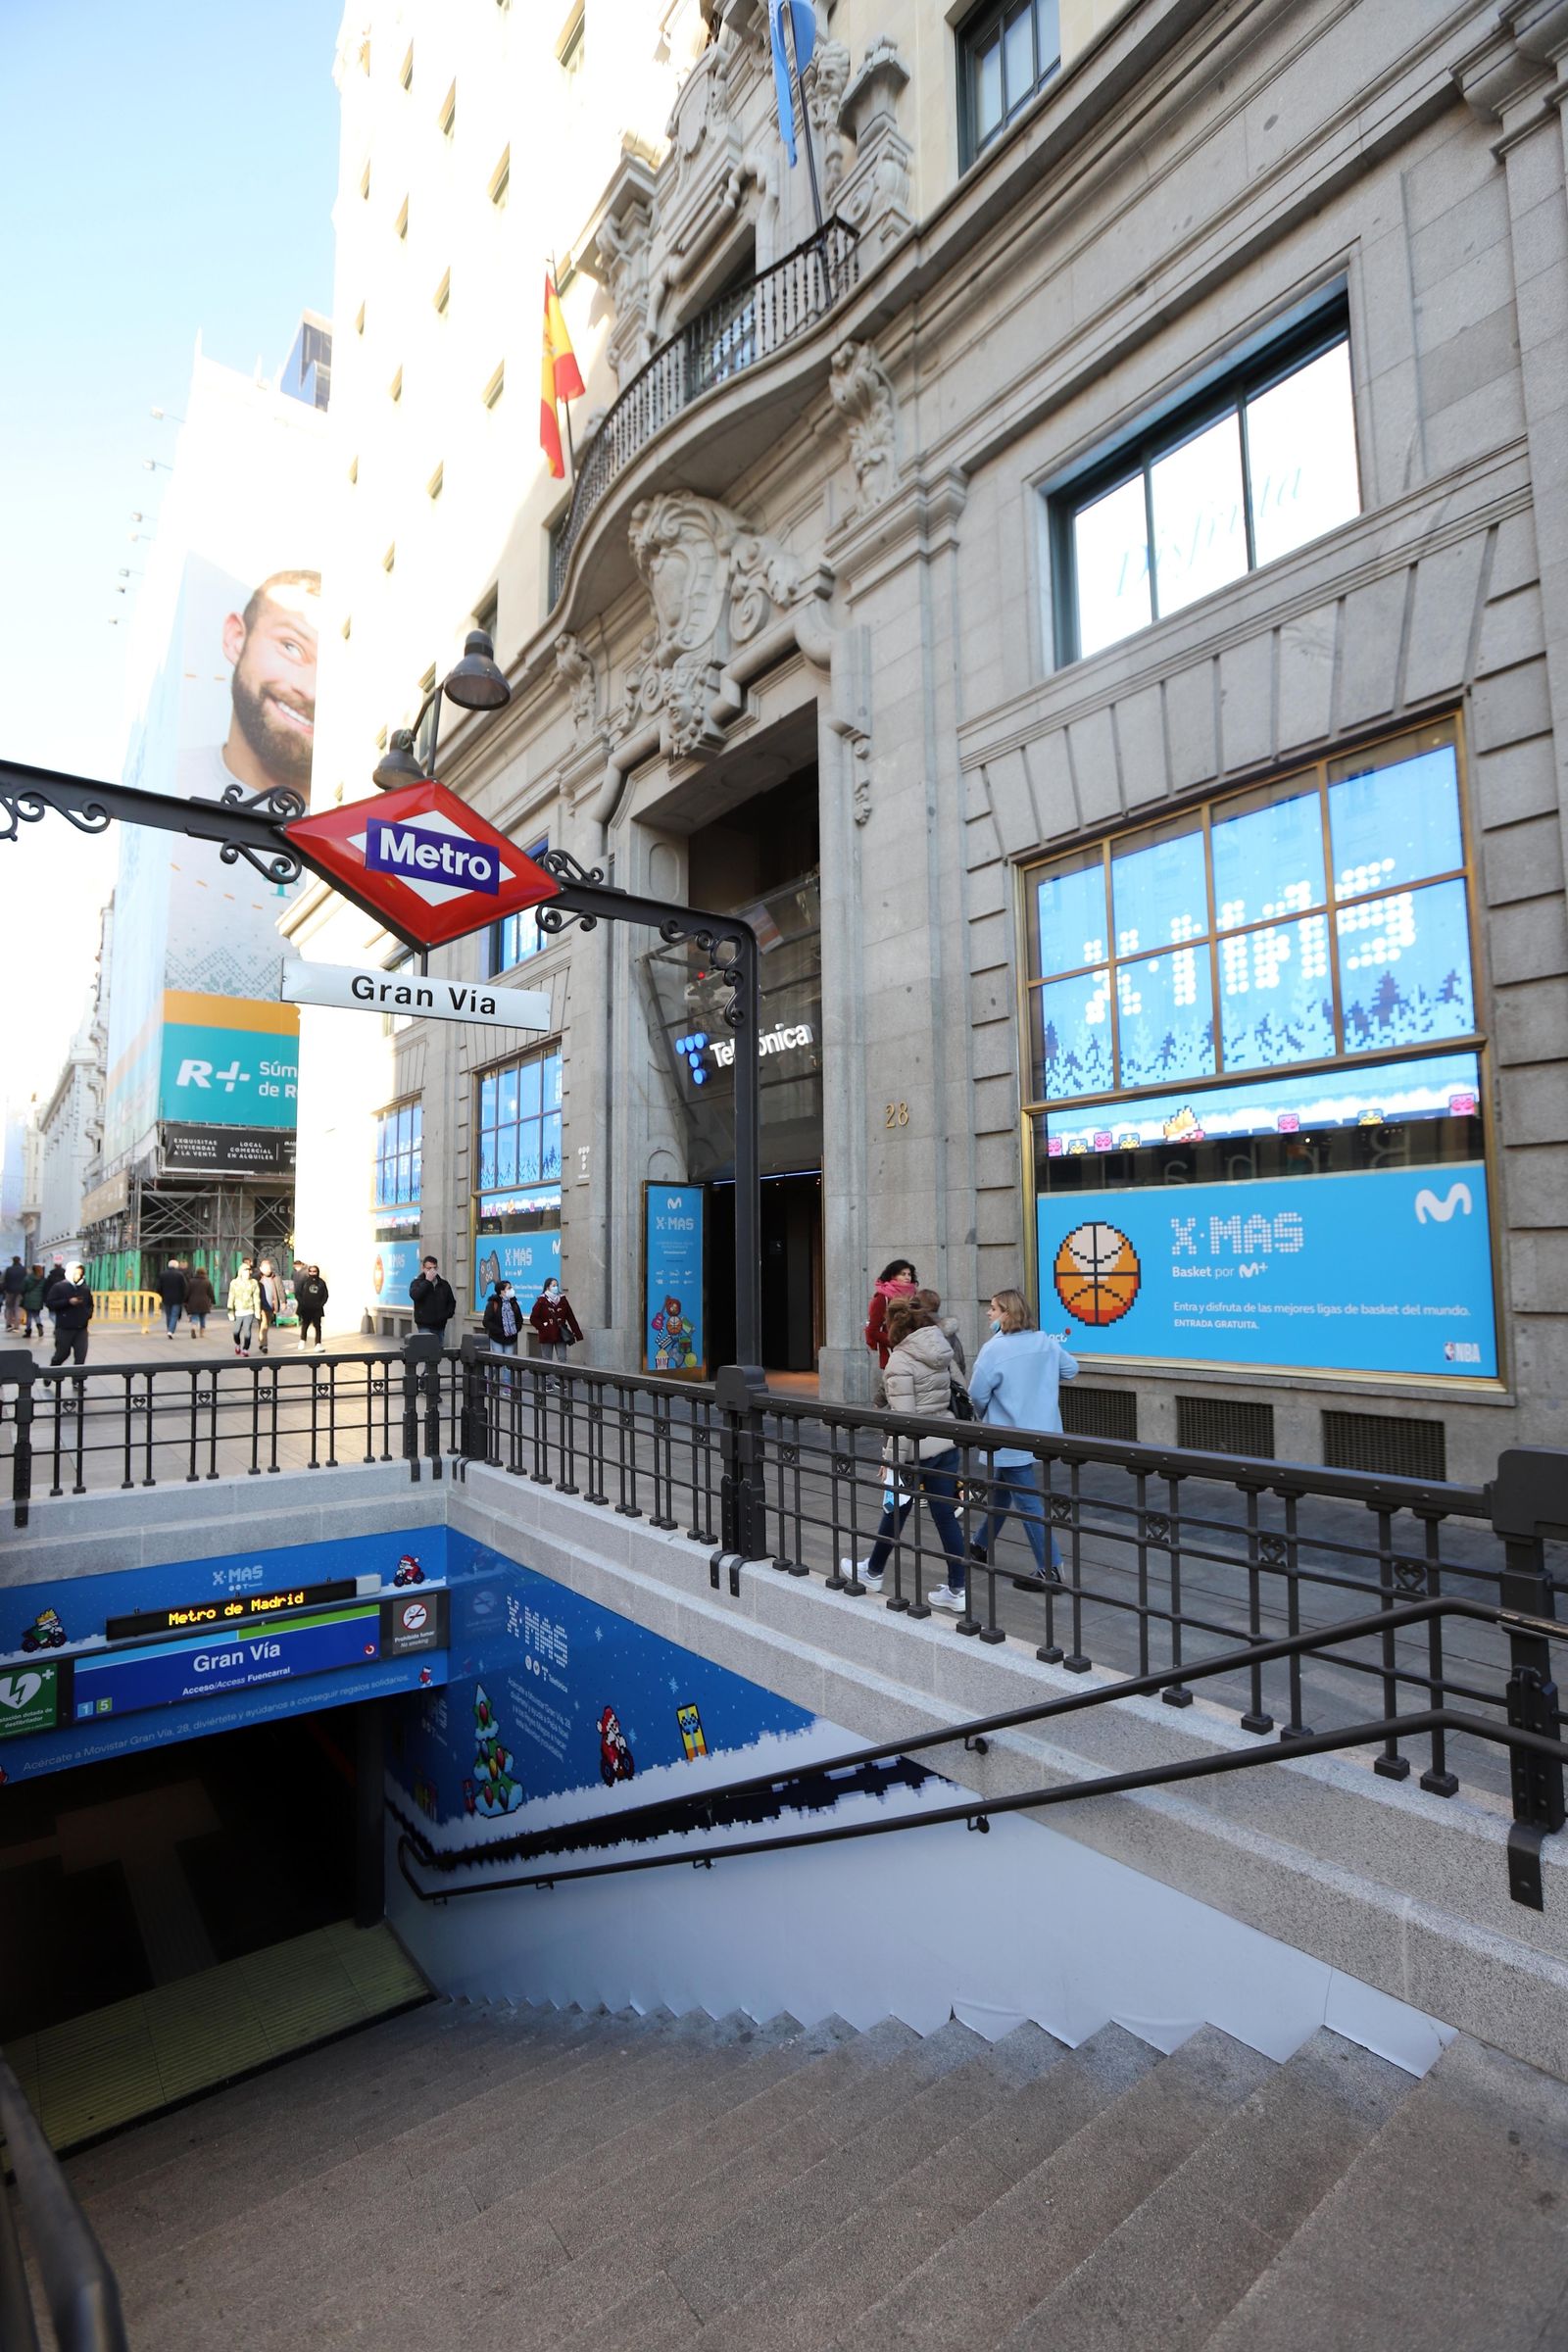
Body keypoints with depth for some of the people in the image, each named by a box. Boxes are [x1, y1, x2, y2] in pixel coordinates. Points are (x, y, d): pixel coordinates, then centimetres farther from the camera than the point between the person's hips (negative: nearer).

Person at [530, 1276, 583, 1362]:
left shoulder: (563, 1299, 4)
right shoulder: (542, 1301, -5)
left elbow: (570, 1317, 5)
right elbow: (533, 1318, -3)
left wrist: (577, 1333, 1)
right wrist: (543, 1327, -12)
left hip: (561, 1335, 2)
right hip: (546, 1336, -2)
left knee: (562, 1359, -1)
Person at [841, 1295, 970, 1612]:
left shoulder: (900, 1361, -16)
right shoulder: (942, 1353, 6)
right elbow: (955, 1398, 11)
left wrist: (897, 1463, -16)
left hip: (915, 1451, -6)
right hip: (946, 1445, 6)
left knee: (895, 1511, 13)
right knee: (946, 1516, 11)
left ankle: (872, 1573, 35)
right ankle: (958, 1589, 15)